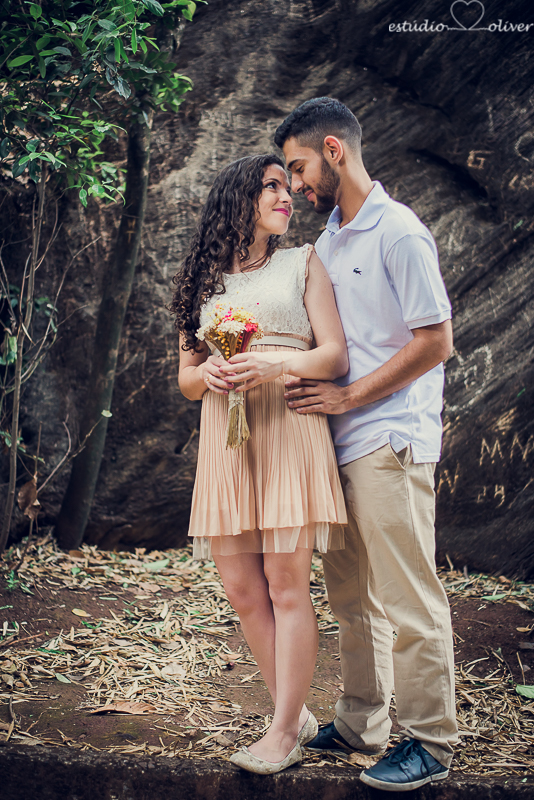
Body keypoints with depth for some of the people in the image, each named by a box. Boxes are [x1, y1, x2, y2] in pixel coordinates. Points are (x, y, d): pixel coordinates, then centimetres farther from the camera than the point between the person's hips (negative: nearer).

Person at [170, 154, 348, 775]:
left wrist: (278, 363, -18)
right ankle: (296, 712, 17)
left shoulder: (303, 263, 10)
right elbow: (186, 377, 16)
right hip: (224, 436, 3)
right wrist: (210, 374, -8)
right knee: (242, 589, 2)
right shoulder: (203, 280, 17)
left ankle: (284, 731, 3)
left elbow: (335, 357, 1)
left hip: (288, 426, -3)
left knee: (286, 584, -6)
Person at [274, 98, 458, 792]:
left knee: (408, 601, -2)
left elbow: (435, 343, -12)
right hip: (341, 445, 8)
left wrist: (348, 397, -13)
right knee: (352, 596, 14)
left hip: (390, 441, -8)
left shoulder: (399, 232, -9)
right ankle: (361, 723, 26)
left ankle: (431, 743, 10)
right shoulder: (326, 240, 16)